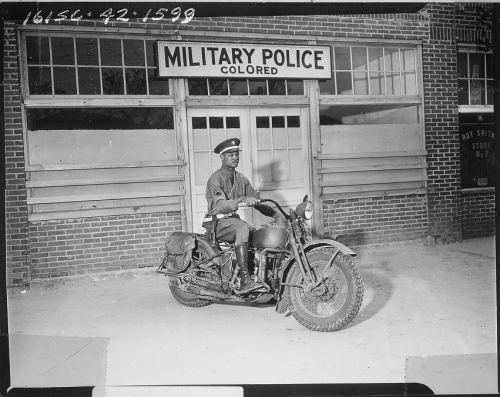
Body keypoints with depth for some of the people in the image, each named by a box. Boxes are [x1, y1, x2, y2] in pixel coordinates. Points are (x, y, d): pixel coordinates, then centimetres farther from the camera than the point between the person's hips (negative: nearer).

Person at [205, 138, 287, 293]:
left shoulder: (241, 178, 14)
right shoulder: (216, 179, -10)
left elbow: (257, 202, 11)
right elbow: (220, 206, -25)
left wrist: (277, 213, -5)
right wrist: (242, 200, -41)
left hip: (234, 219, 7)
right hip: (218, 223, -7)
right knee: (243, 227, -36)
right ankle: (244, 281, -40)